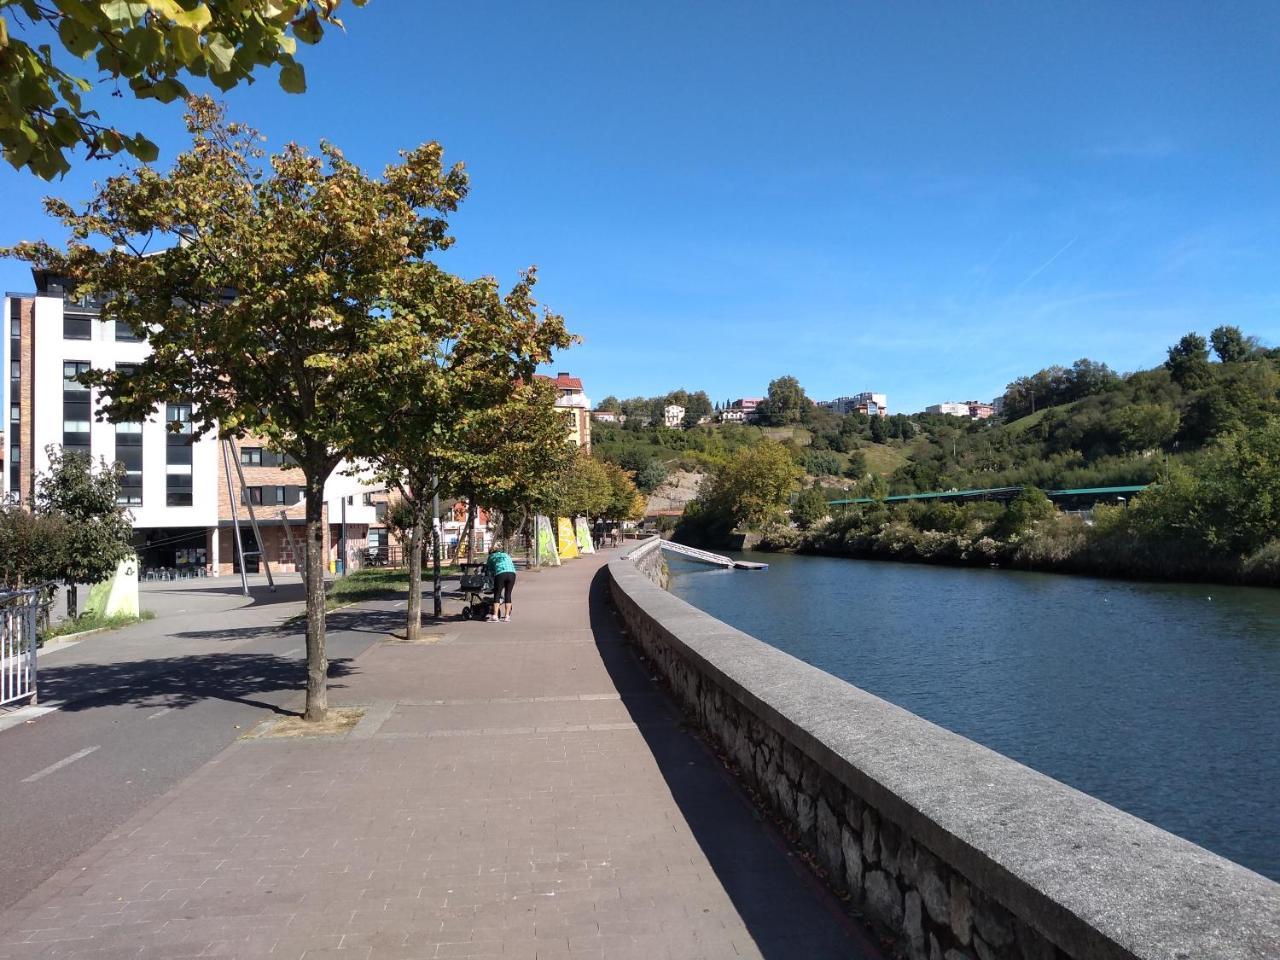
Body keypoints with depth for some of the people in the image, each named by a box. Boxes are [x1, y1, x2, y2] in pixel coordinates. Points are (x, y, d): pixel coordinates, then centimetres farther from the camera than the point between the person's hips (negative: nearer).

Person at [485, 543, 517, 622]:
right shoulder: (507, 555, 33)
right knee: (508, 594, 9)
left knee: (497, 594, 6)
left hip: (500, 574, -3)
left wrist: (492, 576, 38)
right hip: (512, 573, 3)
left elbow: (489, 569, 25)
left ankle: (495, 616, 1)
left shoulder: (491, 557, 26)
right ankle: (507, 616, 8)